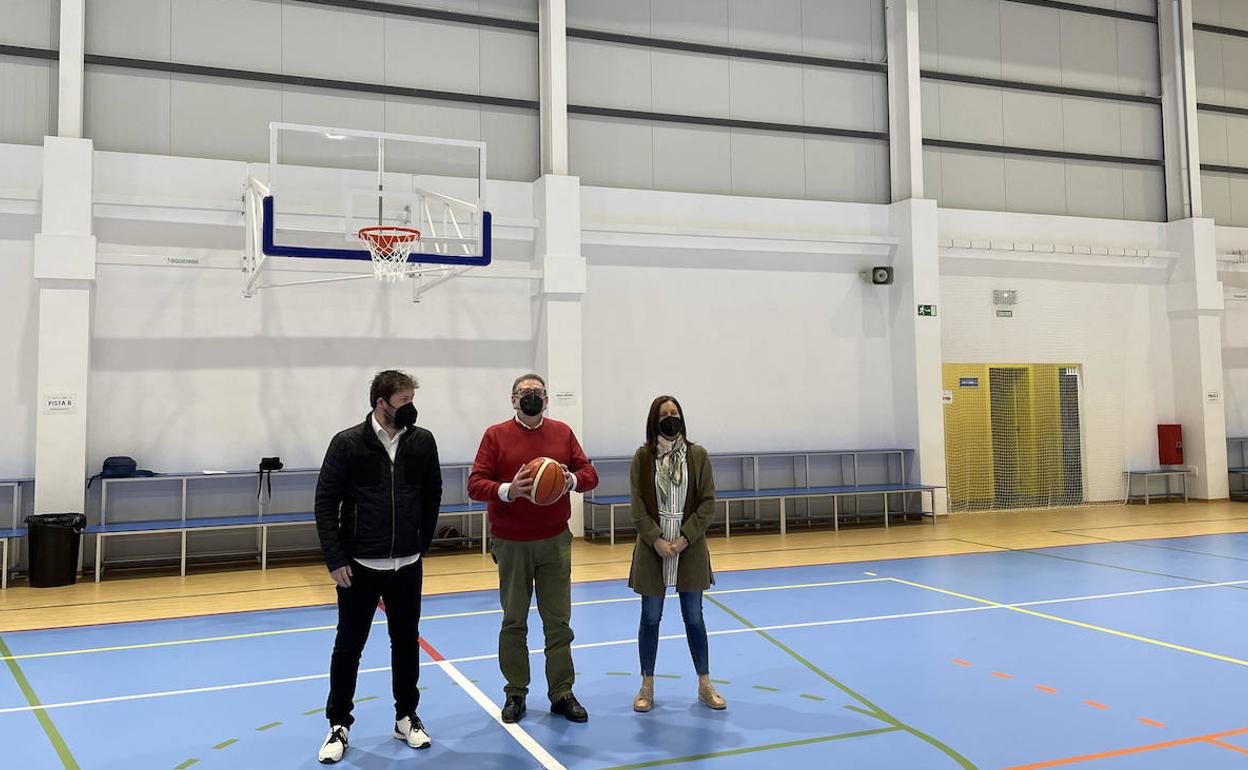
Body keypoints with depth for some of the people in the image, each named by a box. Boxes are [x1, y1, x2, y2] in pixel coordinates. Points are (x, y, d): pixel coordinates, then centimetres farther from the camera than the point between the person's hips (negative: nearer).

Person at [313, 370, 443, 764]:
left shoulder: (423, 442, -1)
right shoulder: (348, 443, -10)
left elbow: (432, 496, 9)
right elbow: (325, 503, -6)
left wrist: (420, 545, 9)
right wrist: (335, 560, -9)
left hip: (407, 567, 3)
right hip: (359, 567, -2)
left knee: (407, 642, 13)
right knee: (348, 646, 8)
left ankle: (407, 717, 29)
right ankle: (339, 725, 24)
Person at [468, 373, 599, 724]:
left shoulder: (562, 432, 6)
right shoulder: (495, 435, -1)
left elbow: (589, 474, 5)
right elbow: (475, 484, -7)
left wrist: (573, 480, -17)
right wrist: (507, 490, -24)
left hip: (555, 541, 2)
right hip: (511, 543, -2)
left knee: (558, 620, 5)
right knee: (514, 621, 8)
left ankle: (562, 693, 14)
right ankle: (515, 693, 19)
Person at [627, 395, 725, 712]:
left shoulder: (697, 455, -1)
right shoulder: (642, 456, -2)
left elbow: (707, 502, -2)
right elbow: (637, 505, -4)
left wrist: (685, 538, -11)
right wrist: (656, 540, -13)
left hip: (690, 546, 1)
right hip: (652, 547, 0)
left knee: (693, 616, 9)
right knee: (651, 617, 7)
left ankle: (705, 684, 22)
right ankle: (647, 685, 20)